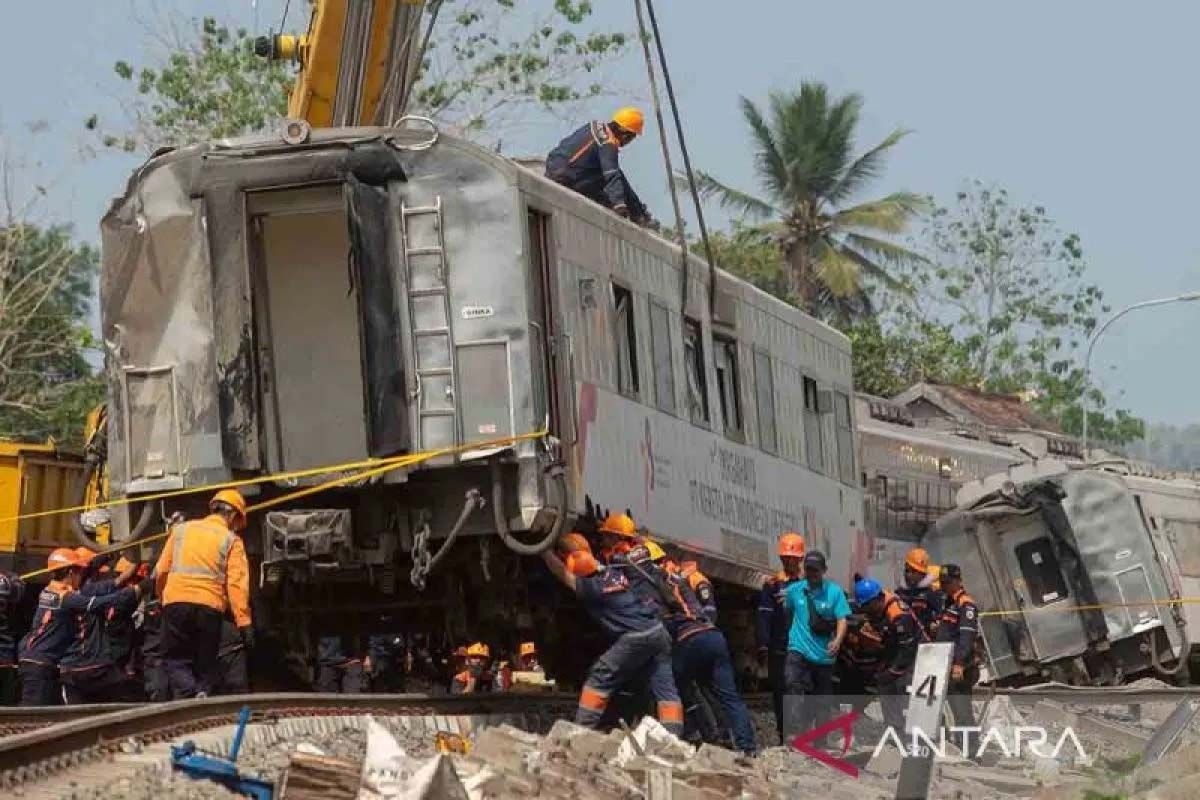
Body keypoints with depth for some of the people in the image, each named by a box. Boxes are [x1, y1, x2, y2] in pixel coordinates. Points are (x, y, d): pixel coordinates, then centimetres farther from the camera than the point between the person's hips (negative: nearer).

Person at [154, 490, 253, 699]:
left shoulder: (181, 530, 14)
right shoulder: (231, 540, 5)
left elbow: (161, 571, 14)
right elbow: (237, 584, -5)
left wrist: (162, 598, 30)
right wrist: (244, 624, -7)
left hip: (175, 603, 1)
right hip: (210, 607, -1)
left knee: (177, 659, 8)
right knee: (205, 663, 12)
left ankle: (186, 692, -19)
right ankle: (203, 691, -13)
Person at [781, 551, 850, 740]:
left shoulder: (834, 591, 1)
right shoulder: (794, 590, 6)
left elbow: (842, 619, -5)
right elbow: (785, 612, 23)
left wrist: (837, 640, -22)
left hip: (823, 654, 0)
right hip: (799, 650, 0)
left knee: (822, 699, 10)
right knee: (793, 686, -25)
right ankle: (793, 730, -34)